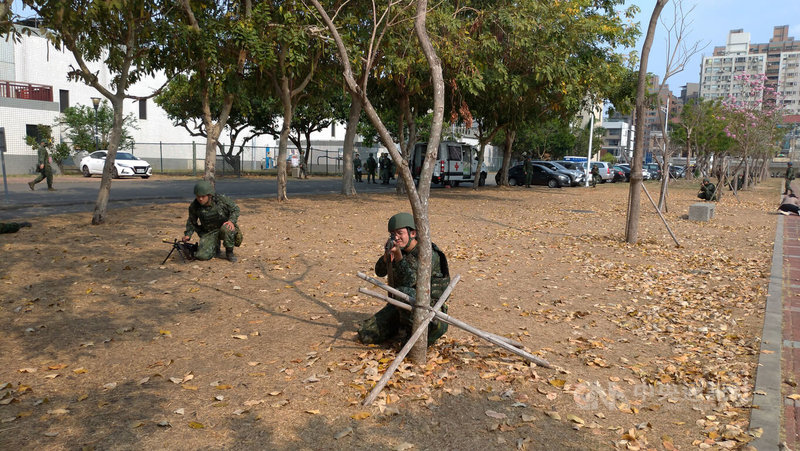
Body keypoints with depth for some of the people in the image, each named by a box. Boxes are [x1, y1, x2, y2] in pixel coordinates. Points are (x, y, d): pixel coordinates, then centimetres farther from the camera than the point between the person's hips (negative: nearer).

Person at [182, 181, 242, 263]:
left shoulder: (221, 199, -18)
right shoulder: (194, 206, -9)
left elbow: (235, 208, -4)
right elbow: (191, 222, 8)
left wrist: (232, 221, -23)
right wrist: (187, 234, -7)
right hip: (209, 233, 2)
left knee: (227, 228, -40)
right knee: (202, 255, -18)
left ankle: (229, 252, -13)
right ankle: (215, 246, 18)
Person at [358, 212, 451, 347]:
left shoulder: (428, 254, -20)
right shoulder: (398, 248, 1)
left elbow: (410, 281, -30)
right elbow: (380, 272, 3)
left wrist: (398, 255, -36)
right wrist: (387, 255, -17)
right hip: (399, 304, 6)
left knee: (403, 292, -38)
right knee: (365, 335, -5)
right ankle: (401, 326, 18)